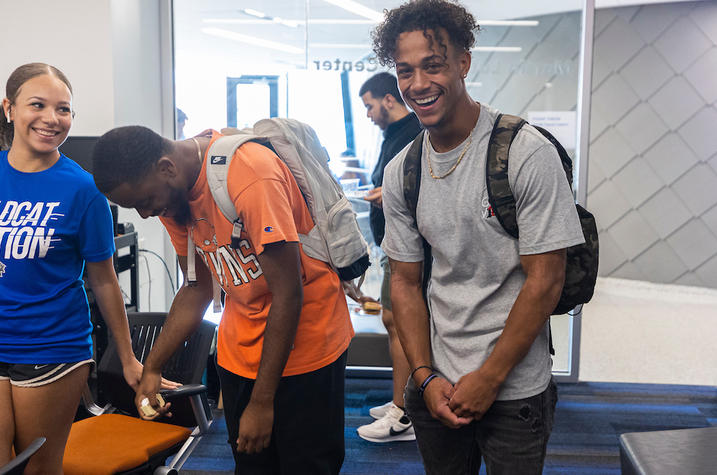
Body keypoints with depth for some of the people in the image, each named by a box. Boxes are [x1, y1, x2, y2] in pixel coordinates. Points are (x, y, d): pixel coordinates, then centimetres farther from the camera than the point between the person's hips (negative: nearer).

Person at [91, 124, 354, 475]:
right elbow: (197, 289, 8)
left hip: (306, 340, -6)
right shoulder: (172, 196, -3)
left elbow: (287, 295, -24)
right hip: (240, 349, 6)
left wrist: (262, 401, -18)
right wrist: (152, 368, 1)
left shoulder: (250, 176, -27)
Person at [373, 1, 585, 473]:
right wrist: (425, 377, -4)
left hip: (514, 392, -4)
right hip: (435, 386, 5)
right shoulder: (400, 171, 1)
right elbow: (405, 280, 5)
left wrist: (489, 379, -13)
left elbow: (546, 279, -15)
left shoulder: (526, 152, -15)